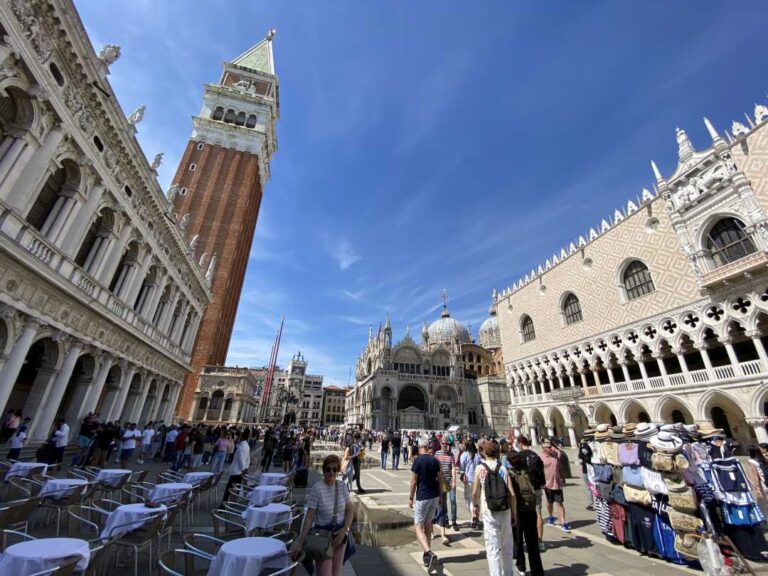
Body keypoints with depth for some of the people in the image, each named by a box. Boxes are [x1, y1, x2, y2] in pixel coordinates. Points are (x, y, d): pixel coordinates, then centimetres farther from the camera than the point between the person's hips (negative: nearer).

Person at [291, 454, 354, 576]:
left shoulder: (342, 486, -6)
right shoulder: (316, 488, -19)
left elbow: (349, 510, -2)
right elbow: (309, 516, -16)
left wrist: (344, 529, -15)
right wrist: (300, 541, -16)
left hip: (340, 533, 4)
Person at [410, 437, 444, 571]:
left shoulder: (418, 460, -14)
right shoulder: (435, 460, 1)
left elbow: (413, 481, -13)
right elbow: (441, 478, 6)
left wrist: (411, 498, -2)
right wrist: (439, 494, 19)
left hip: (422, 497, -6)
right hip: (434, 496, 6)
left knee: (418, 526, -1)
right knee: (428, 523, 21)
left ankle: (429, 553, -19)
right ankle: (427, 554, 29)